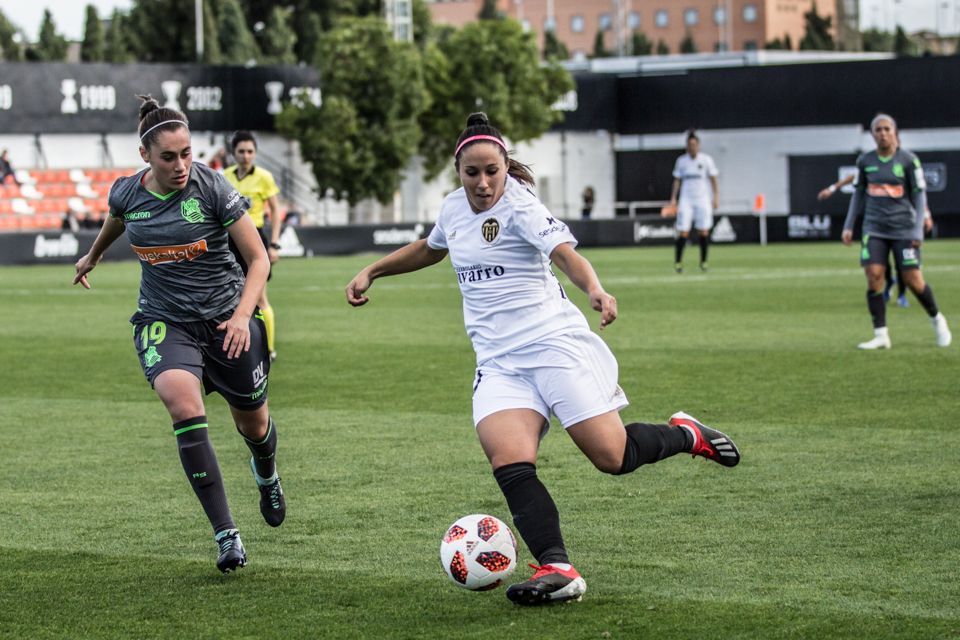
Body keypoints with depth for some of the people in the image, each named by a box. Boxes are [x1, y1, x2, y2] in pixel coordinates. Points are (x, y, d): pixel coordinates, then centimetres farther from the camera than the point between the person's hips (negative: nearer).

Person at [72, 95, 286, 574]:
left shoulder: (211, 187, -15)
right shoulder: (126, 193, -5)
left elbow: (258, 259, -10)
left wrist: (242, 315, -24)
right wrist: (92, 257, 40)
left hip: (227, 315, -1)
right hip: (163, 319, 1)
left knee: (253, 425, 12)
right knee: (182, 402, -29)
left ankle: (266, 475, 54)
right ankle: (226, 535, -26)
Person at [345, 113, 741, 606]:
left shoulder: (519, 206, -10)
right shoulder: (454, 207, 11)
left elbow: (564, 253, -27)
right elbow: (430, 249, 35)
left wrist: (595, 290, -46)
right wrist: (371, 272, 33)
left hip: (555, 344, -5)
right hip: (499, 363, 5)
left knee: (613, 456, -10)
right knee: (509, 465, -21)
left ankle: (686, 434, 21)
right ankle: (557, 570, -28)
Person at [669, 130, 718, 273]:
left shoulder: (706, 160, 1)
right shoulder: (681, 160, 5)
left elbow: (713, 179, 5)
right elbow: (677, 180, 10)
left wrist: (715, 197, -1)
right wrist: (673, 198, 3)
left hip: (702, 199, 0)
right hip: (686, 200, 0)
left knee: (704, 232, -3)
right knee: (683, 233, -8)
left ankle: (703, 261, 9)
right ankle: (677, 262, -2)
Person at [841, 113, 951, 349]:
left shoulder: (908, 160, -5)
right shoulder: (865, 161, 5)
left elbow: (920, 195, -2)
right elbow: (859, 194, 15)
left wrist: (918, 230, -8)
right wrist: (848, 226, 10)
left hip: (903, 229, -3)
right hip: (874, 229, 3)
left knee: (913, 280, -3)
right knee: (873, 276, -13)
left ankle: (937, 320, 23)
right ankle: (881, 335, -7)